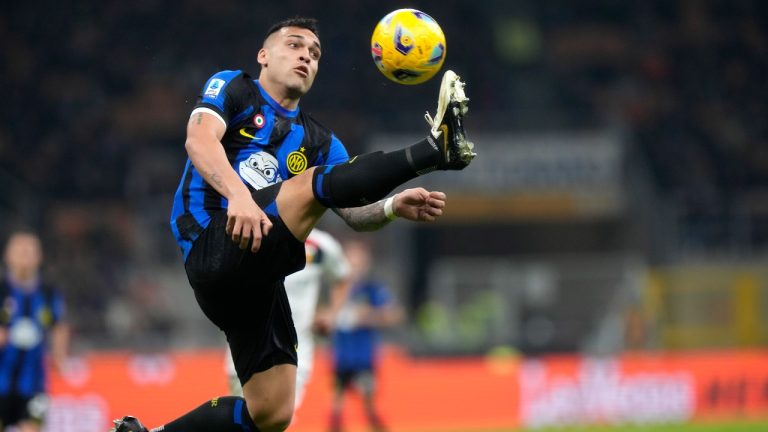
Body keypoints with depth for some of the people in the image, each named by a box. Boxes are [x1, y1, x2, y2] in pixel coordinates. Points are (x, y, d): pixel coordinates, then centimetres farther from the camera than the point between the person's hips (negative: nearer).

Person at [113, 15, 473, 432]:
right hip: (213, 246, -7)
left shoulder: (319, 141, 25)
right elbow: (199, 140, -12)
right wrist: (238, 193, -31)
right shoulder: (232, 89, 10)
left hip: (257, 280, 7)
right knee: (312, 182, -25)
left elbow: (355, 213, 13)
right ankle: (433, 150, -32)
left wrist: (393, 206, -11)